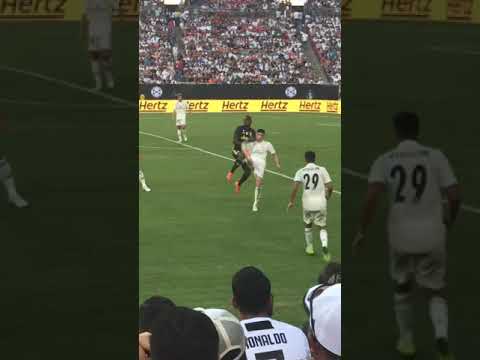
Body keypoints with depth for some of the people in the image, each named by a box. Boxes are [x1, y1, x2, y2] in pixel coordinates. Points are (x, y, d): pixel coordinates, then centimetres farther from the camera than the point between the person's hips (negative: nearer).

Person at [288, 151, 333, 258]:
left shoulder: (301, 172, -1)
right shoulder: (322, 170, -1)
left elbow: (295, 188, -10)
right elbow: (330, 186, -4)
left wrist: (291, 201, 2)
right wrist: (328, 196, 16)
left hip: (307, 203, 1)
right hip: (321, 203, -1)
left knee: (308, 225, 26)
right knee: (322, 227, 10)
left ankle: (309, 247, 33)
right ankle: (324, 246, -15)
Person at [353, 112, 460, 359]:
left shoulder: (384, 161, -2)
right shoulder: (436, 157, -2)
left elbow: (372, 197, -16)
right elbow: (455, 196, -6)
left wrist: (362, 232, -5)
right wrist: (449, 221, 14)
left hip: (401, 236, 1)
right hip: (432, 236, -1)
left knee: (402, 286, 27)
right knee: (435, 293, 14)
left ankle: (406, 339, 35)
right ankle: (442, 338, -11)